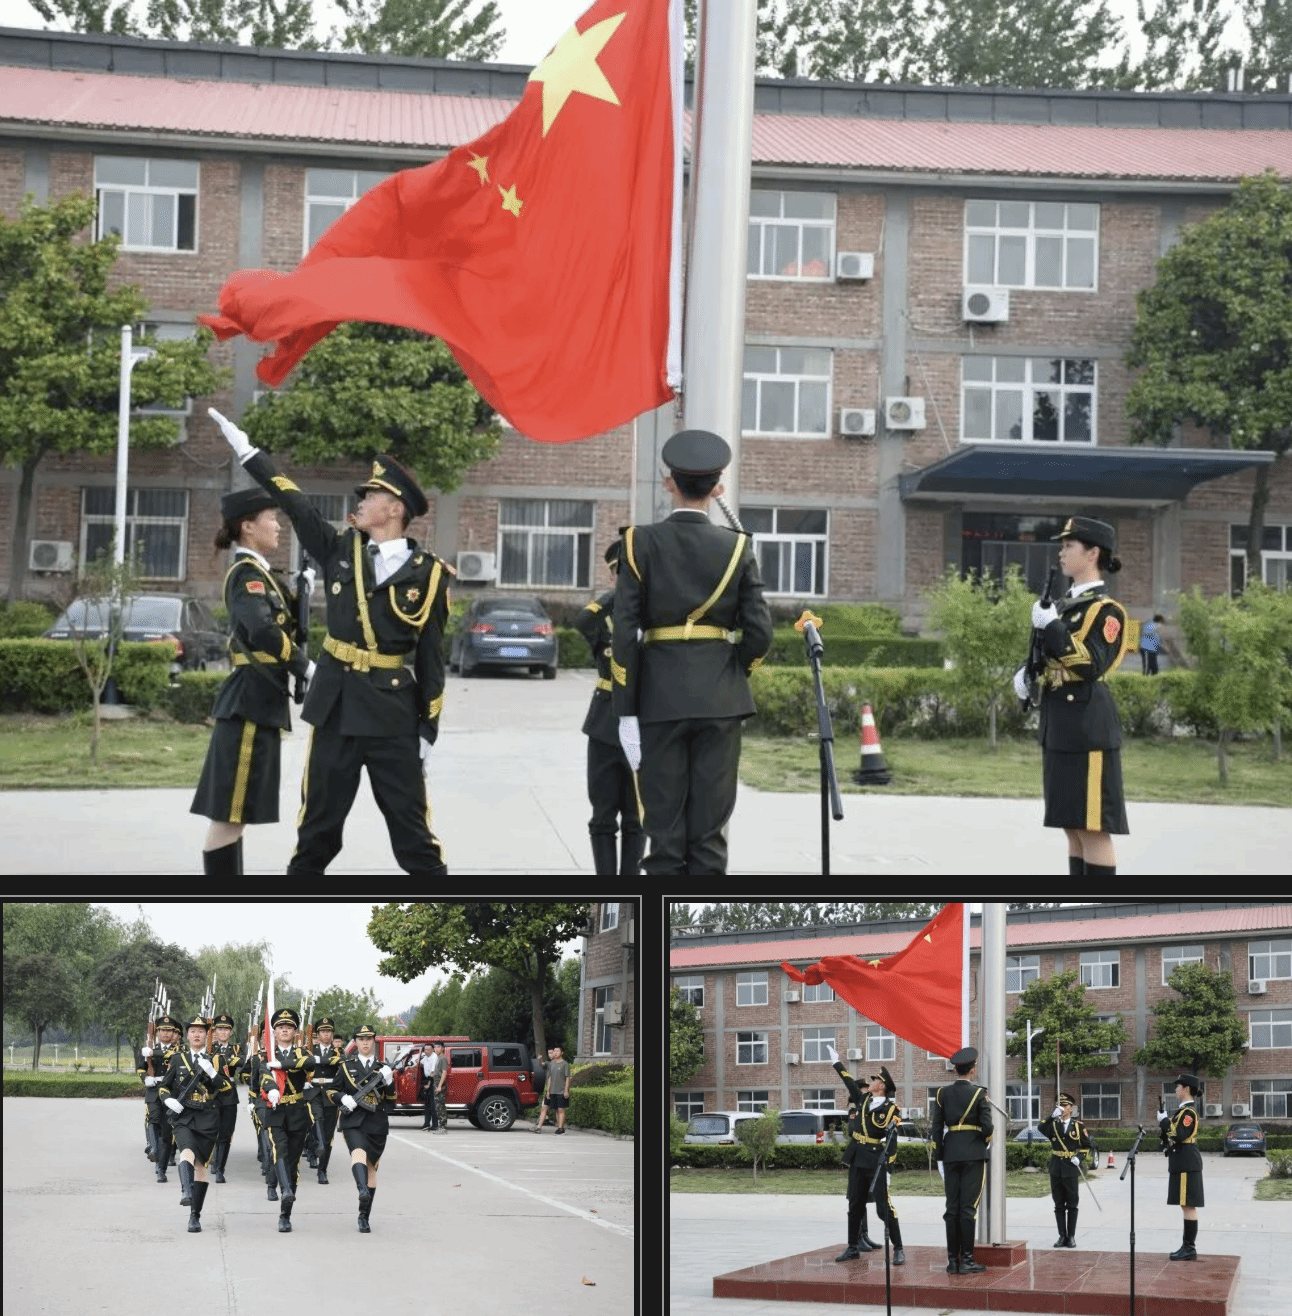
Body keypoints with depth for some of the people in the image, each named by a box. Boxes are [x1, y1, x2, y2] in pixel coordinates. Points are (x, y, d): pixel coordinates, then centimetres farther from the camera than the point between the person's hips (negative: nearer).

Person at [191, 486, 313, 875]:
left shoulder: (257, 573, 19)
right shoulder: (246, 574, -12)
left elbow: (286, 621, 17)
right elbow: (263, 630, -29)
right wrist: (308, 667, -22)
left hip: (259, 701, 10)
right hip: (250, 701, -10)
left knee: (235, 813, 11)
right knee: (229, 813, -8)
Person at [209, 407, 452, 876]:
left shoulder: (428, 573, -4)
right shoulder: (341, 551, 5)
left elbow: (431, 658, -3)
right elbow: (295, 504, 10)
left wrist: (428, 731, -4)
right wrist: (246, 451, 10)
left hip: (394, 713, -3)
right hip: (335, 706, 3)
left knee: (412, 829, -1)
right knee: (318, 822, 10)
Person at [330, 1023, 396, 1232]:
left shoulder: (382, 1067, 13)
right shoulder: (346, 1066, 10)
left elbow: (391, 1099, 11)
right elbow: (331, 1091, 12)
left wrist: (388, 1082, -8)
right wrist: (343, 1098, -9)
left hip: (377, 1124, 2)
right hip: (353, 1122, -2)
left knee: (371, 1167, 5)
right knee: (359, 1153, -31)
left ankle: (364, 1217, 13)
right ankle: (363, 1190, -56)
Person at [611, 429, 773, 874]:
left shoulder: (642, 543, -3)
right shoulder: (736, 547, 0)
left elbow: (625, 633, -7)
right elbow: (759, 633, -3)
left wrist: (626, 711, -4)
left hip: (660, 698, -1)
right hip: (720, 701, 1)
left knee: (664, 828, 3)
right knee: (710, 830, 4)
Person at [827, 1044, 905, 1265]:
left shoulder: (891, 1110, -8)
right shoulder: (863, 1101, 10)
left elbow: (891, 1142, -10)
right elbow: (850, 1083, 26)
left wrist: (887, 1167, -15)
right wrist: (837, 1063, 35)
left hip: (876, 1163, -7)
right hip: (857, 1162, 7)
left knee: (884, 1208, -9)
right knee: (855, 1206, 12)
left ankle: (898, 1250, -5)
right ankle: (853, 1248, 21)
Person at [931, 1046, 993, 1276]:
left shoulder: (943, 1093, 4)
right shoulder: (979, 1093, -7)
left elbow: (937, 1127, 4)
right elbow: (987, 1127, -10)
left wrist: (939, 1157, 10)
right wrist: (987, 1141, 12)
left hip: (950, 1154, 3)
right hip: (974, 1154, -3)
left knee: (952, 1207, 5)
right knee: (968, 1207, -3)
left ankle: (952, 1260, 5)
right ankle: (966, 1260, -4)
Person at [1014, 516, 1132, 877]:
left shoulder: (1107, 610, -10)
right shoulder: (1065, 605, 16)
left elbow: (1093, 664, -20)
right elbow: (1047, 655, 27)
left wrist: (1051, 626, -20)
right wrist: (1025, 673, 6)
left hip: (1087, 726, -9)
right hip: (1060, 727, 9)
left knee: (1093, 828, -7)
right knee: (1073, 827, 12)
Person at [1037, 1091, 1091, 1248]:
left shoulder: (1078, 1126, 5)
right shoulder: (1053, 1125, 7)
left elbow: (1087, 1146, 7)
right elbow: (1041, 1128, -14)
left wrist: (1079, 1157, -9)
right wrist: (1053, 1116, -24)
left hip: (1071, 1170, -2)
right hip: (1056, 1170, 2)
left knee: (1072, 1206, 2)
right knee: (1059, 1206, 5)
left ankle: (1071, 1237, 8)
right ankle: (1062, 1236, 10)